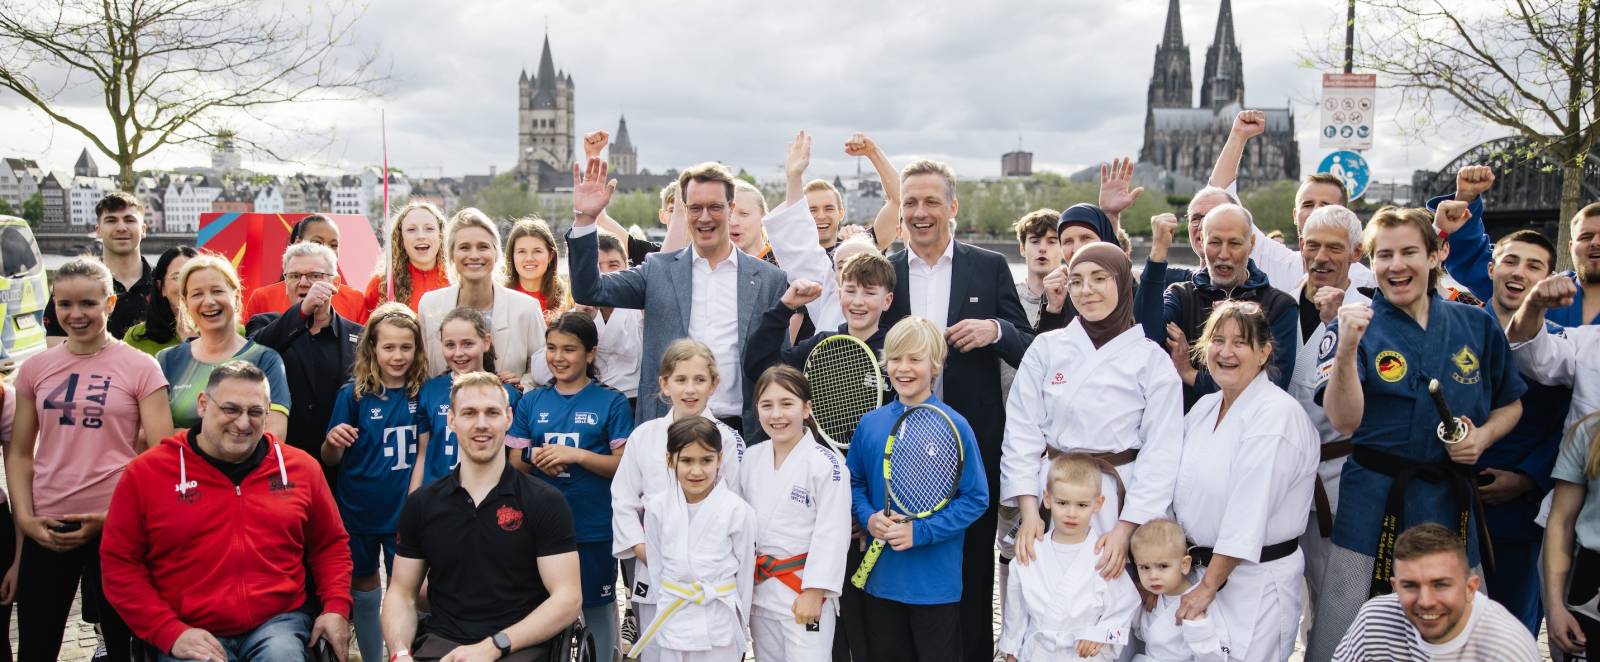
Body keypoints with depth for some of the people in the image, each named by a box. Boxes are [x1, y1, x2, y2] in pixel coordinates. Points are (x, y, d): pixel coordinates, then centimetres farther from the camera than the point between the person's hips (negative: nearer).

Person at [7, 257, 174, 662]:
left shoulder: (140, 367, -3)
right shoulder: (35, 369, 8)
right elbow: (20, 453, 11)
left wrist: (110, 517, -11)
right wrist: (24, 517, -2)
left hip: (117, 527, -3)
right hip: (45, 530, 3)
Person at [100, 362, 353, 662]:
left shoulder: (301, 467, 9)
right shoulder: (145, 473, 3)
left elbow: (331, 544, 18)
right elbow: (118, 563, 3)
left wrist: (336, 608, 1)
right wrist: (170, 633, -9)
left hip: (278, 624, 1)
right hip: (192, 634, -1)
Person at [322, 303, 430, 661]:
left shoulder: (421, 393, -4)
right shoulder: (354, 394, -9)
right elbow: (330, 460, -7)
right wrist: (334, 442, -25)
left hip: (404, 511, 0)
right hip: (359, 510, 0)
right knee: (363, 587, 14)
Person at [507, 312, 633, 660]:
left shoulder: (611, 403, -3)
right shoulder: (531, 402, 7)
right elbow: (514, 462, 10)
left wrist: (576, 454, -19)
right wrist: (534, 457, -12)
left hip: (595, 527, -3)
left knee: (598, 604, 8)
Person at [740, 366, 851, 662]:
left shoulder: (827, 465, -15)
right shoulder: (753, 458, 4)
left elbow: (832, 535, -16)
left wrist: (814, 593, -17)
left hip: (804, 594, -6)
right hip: (760, 591, 6)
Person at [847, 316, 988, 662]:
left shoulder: (954, 426, -11)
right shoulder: (871, 423, 1)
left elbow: (975, 499, -10)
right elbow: (855, 482, 11)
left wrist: (920, 532, -19)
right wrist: (868, 518, -9)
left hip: (936, 582, -3)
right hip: (880, 578, 4)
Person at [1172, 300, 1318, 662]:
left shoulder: (1277, 416, -17)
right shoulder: (1204, 407, 8)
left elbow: (1248, 518, -20)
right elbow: (1182, 491, 11)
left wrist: (1207, 588, -16)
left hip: (1255, 582, -7)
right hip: (1199, 565, 7)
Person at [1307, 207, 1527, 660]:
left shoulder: (1477, 325, 6)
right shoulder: (1359, 325, -4)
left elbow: (1510, 403, 18)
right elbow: (1344, 421, -17)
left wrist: (1484, 436, -3)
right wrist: (1346, 348, -30)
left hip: (1451, 503, 3)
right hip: (1373, 502, -3)